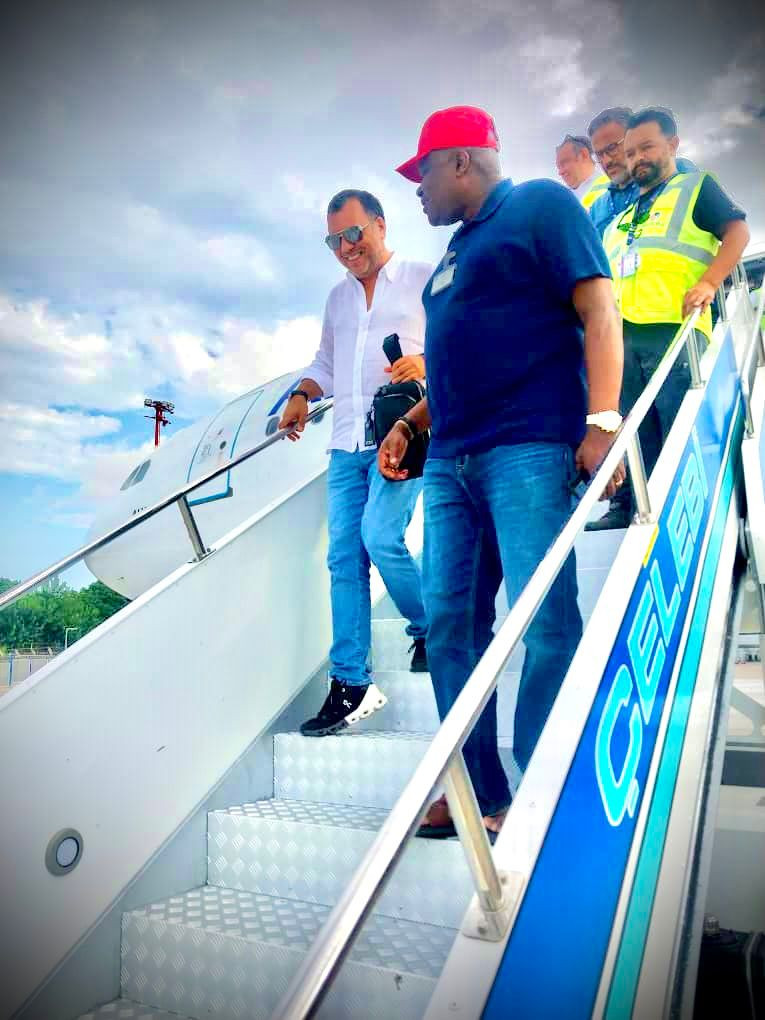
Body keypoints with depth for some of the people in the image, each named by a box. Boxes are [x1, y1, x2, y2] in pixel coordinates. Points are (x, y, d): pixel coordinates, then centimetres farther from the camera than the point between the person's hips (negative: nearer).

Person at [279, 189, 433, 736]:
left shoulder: (425, 279, 6)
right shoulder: (338, 296, 24)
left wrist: (427, 363, -19)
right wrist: (303, 395, 8)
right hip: (347, 443, 6)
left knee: (381, 537, -21)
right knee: (344, 557, -1)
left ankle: (430, 630, 7)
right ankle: (351, 685, 4)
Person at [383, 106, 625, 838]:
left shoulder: (540, 205, 6)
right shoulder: (459, 249, 28)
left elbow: (598, 311, -6)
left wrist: (602, 419, -18)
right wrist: (408, 423, 19)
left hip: (526, 448, -8)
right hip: (451, 458, 8)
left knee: (543, 619, -10)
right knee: (448, 621, 2)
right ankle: (480, 790, 12)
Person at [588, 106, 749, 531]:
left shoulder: (696, 187, 15)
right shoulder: (623, 216, 31)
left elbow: (737, 232, 2)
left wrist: (708, 282, -15)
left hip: (673, 330, -6)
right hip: (621, 336, 6)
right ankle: (627, 510, 6)